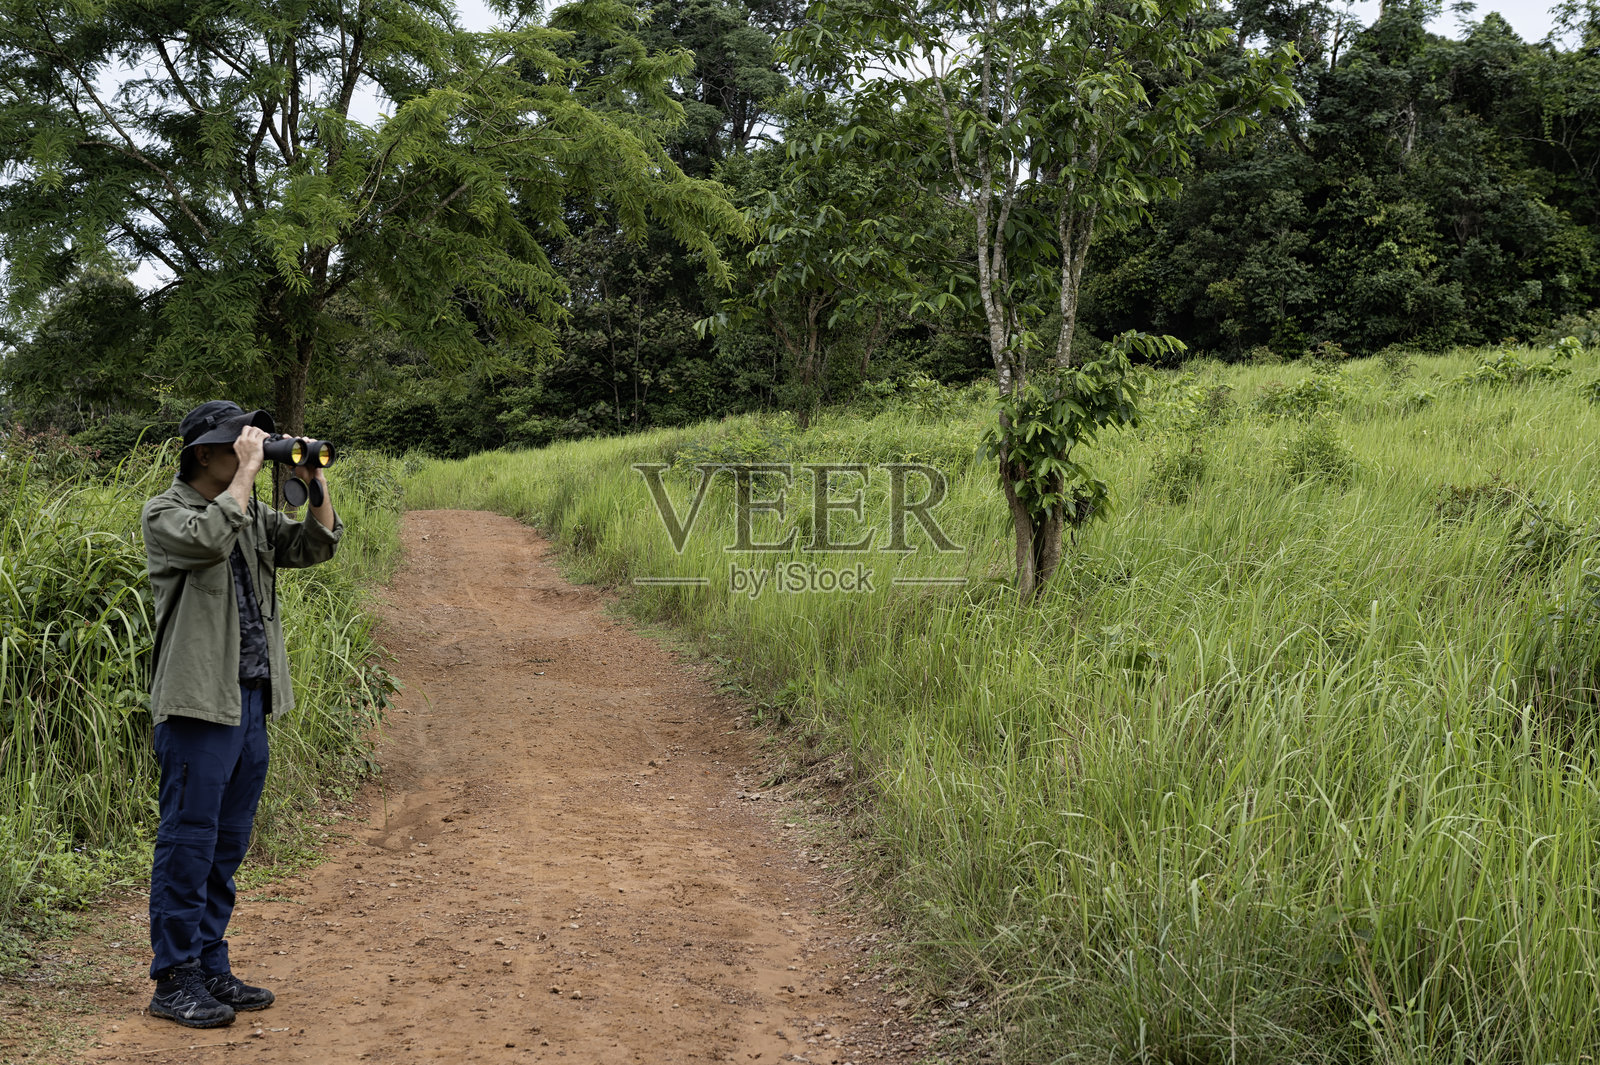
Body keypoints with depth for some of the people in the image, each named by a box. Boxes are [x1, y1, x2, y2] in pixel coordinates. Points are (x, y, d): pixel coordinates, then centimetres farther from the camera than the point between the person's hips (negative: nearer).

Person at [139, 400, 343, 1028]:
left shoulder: (252, 515, 15)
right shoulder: (166, 514, -6)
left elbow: (315, 545, 12)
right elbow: (209, 538, -26)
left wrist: (314, 479, 0)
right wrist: (248, 470, -20)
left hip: (252, 702, 8)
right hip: (198, 704, -8)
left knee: (226, 849, 13)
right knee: (187, 845, -3)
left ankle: (210, 970, 23)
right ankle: (173, 982, 5)